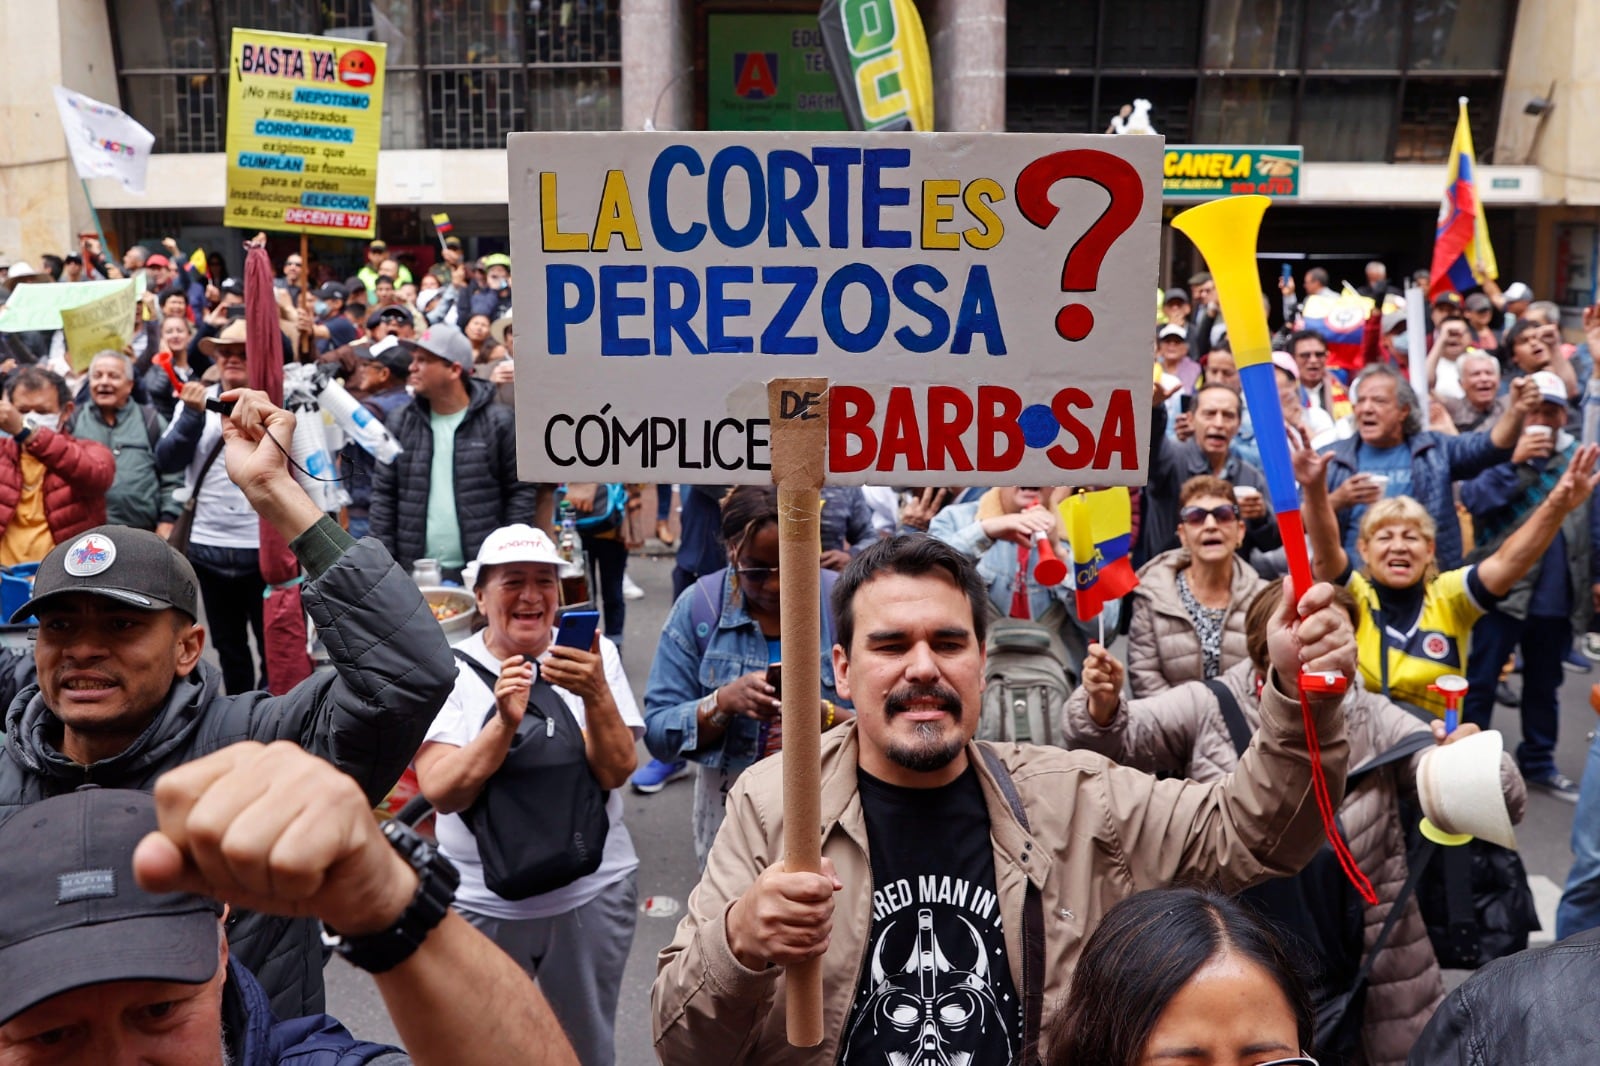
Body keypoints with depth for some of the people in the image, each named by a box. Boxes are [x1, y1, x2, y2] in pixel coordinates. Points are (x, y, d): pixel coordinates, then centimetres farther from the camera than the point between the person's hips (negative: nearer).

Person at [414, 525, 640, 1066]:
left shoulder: (593, 654, -4)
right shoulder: (450, 669, -7)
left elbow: (616, 771, -12)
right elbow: (441, 792, -16)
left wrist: (596, 695, -28)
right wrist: (506, 722, -30)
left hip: (592, 893, 1)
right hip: (482, 901, 0)